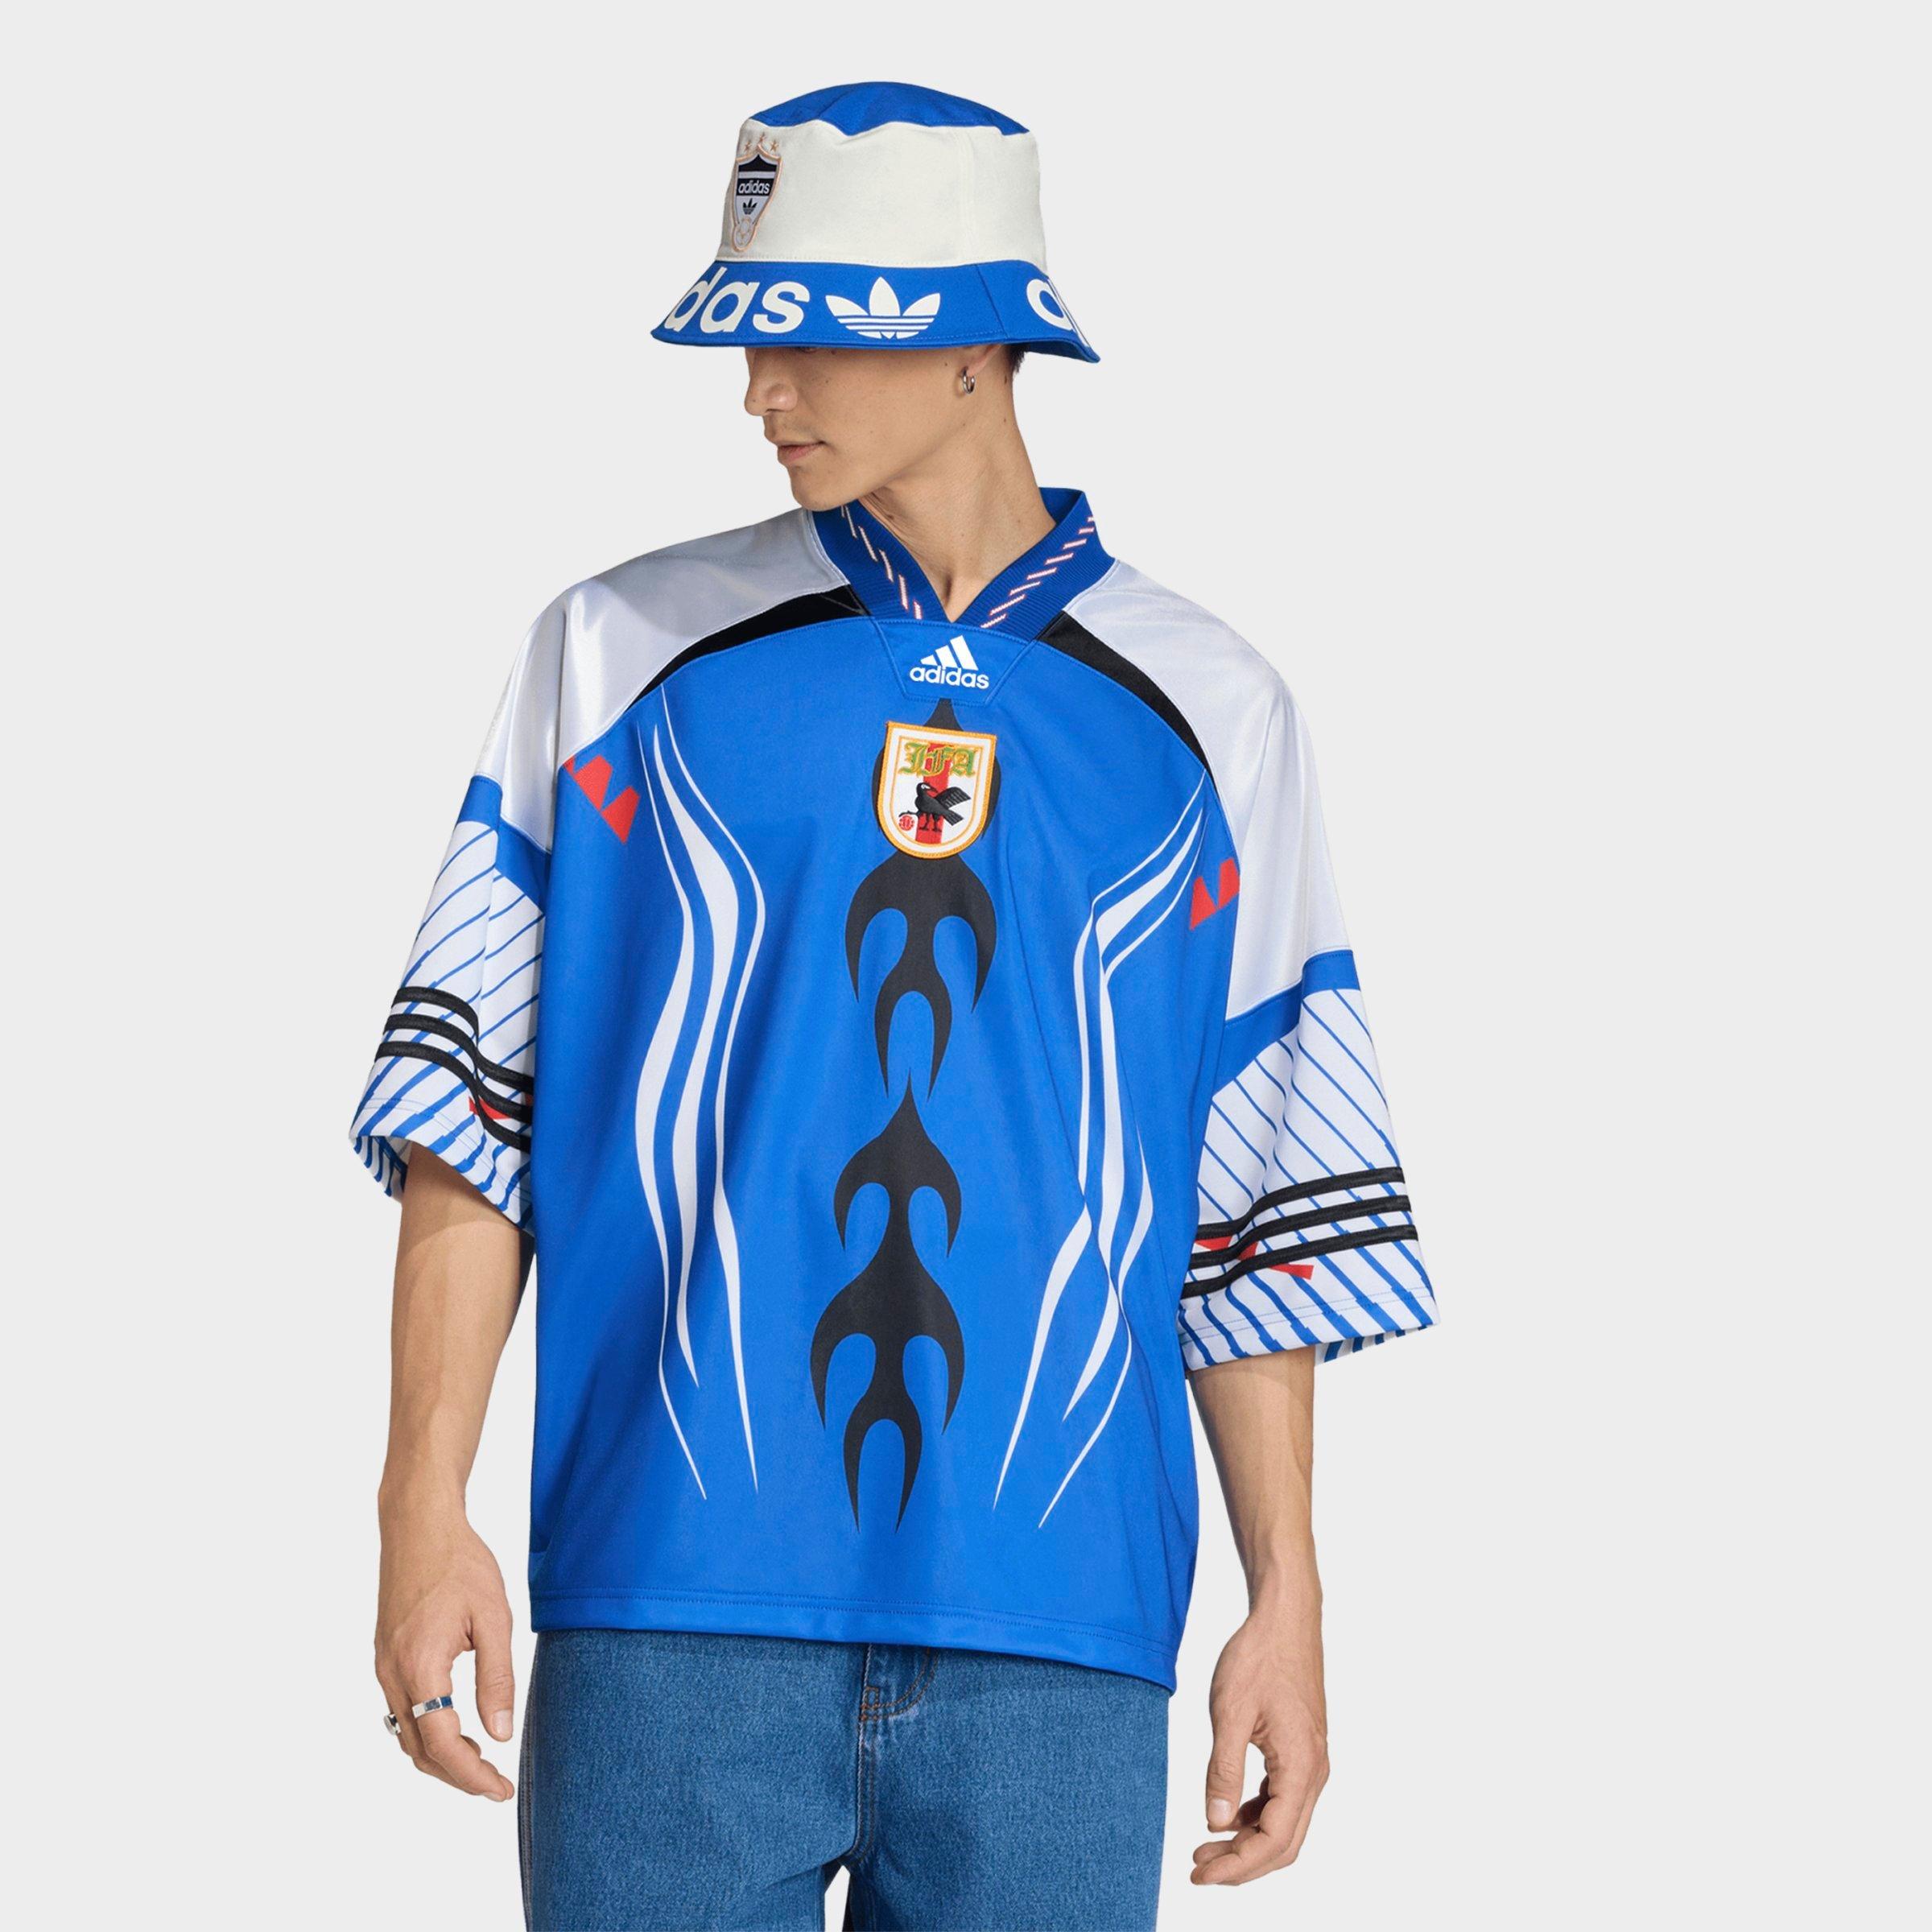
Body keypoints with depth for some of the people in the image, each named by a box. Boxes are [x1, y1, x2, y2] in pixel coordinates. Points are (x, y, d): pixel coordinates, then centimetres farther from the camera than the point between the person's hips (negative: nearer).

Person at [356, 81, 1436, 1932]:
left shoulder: (1205, 715, 9)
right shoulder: (623, 655, 7)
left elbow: (1262, 1204, 11)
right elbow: (472, 1101, 5)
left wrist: (1287, 1597, 8)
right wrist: (426, 1512, -3)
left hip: (1056, 1633, 1)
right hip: (674, 1614, 0)